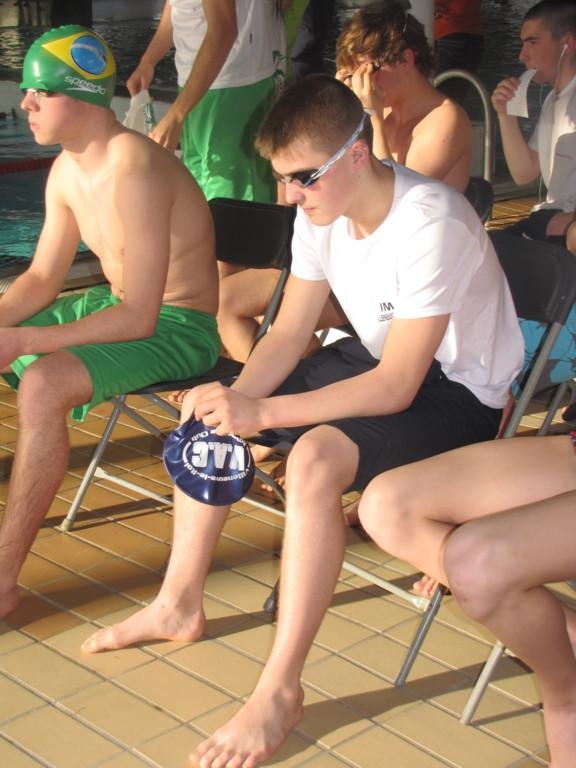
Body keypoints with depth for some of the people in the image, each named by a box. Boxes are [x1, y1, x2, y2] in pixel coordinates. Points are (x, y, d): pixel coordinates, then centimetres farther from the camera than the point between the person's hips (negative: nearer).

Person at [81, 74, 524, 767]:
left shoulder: (430, 225, -30)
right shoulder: (323, 211, -6)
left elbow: (396, 387, -30)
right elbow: (289, 332, -1)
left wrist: (261, 412, -34)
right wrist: (236, 398, -20)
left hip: (455, 391, -8)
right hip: (377, 358, 9)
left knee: (313, 459, -35)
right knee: (208, 411, 2)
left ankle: (280, 689, -21)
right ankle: (178, 605, 15)